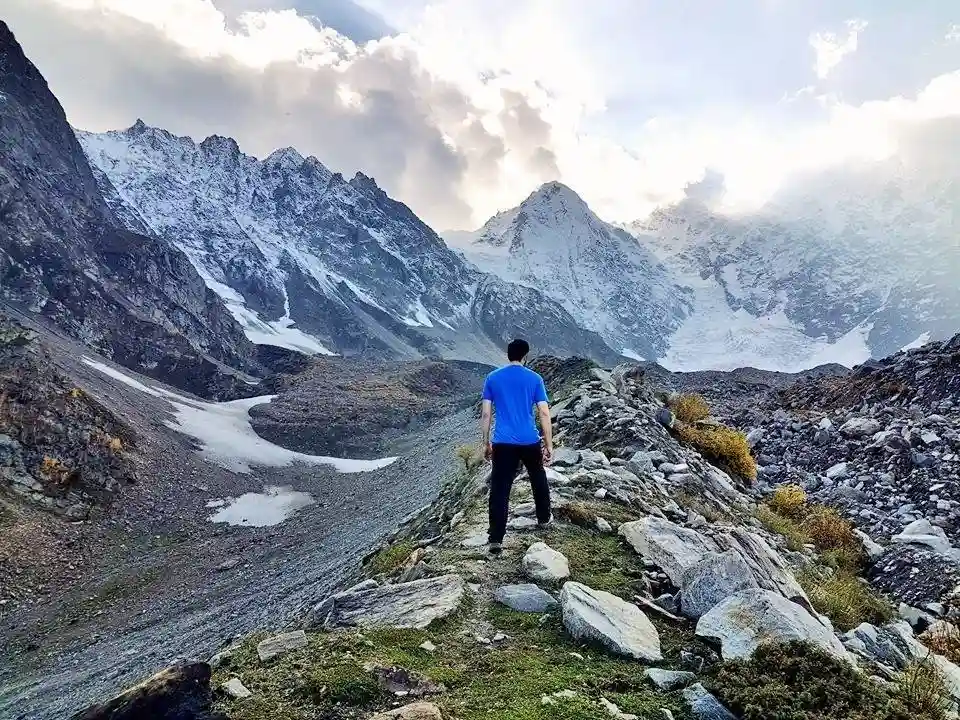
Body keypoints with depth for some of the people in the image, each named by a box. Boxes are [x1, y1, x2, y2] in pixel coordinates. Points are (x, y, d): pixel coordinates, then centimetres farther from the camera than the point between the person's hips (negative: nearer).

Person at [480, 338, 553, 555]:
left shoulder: (492, 378, 2)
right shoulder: (534, 379, -2)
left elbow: (486, 414, 2)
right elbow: (544, 414, -5)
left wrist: (486, 443, 11)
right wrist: (549, 445, 1)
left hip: (502, 443, 0)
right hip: (530, 442, 0)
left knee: (499, 490, 0)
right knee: (538, 479, 26)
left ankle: (496, 540, -4)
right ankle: (544, 518, 43)